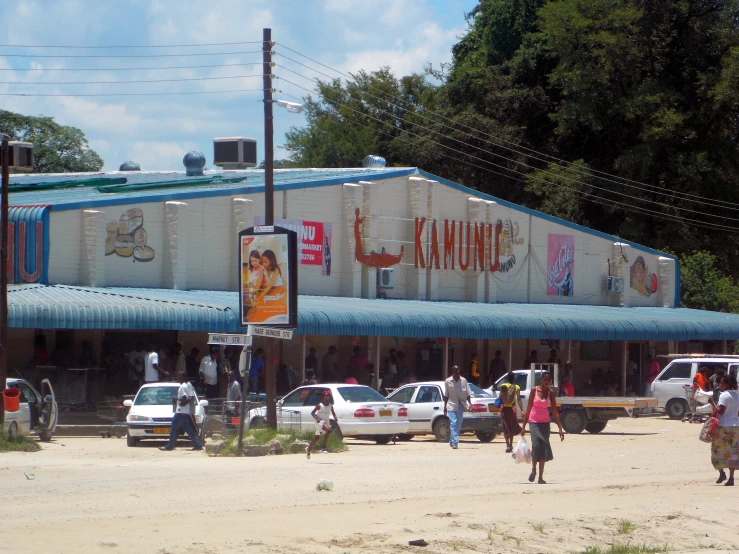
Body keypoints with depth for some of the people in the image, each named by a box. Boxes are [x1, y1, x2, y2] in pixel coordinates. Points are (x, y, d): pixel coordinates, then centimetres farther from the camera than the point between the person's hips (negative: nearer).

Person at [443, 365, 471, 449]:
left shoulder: (463, 381, 2)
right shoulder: (448, 381, -1)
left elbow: (468, 394, 6)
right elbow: (446, 395, 3)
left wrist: (469, 403, -3)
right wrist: (445, 407, 2)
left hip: (461, 404, 3)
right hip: (451, 405, -3)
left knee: (458, 424, 7)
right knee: (453, 423, -13)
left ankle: (452, 441, 20)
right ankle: (454, 442, -17)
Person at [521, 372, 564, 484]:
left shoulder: (550, 393, 1)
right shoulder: (534, 390, -4)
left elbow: (555, 412, 2)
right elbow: (529, 408, -2)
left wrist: (560, 429, -3)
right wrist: (524, 426, -3)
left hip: (545, 423, 2)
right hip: (534, 422, -2)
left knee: (544, 448, -2)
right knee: (536, 445, -18)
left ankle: (541, 477, 3)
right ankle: (533, 470, 5)